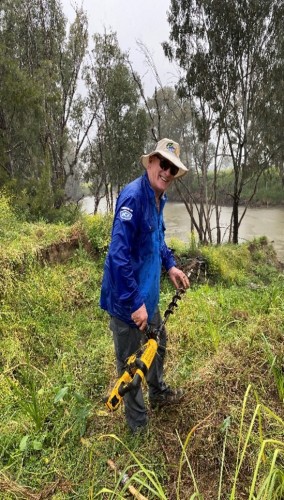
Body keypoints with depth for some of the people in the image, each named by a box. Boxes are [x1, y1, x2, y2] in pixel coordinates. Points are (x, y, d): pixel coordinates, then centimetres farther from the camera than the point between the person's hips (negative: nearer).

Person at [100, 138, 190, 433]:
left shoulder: (159, 198, 6)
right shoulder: (133, 196, -24)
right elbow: (118, 254, -29)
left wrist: (170, 266, 12)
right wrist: (135, 302, -27)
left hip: (147, 293, 10)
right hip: (126, 299, -10)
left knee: (158, 343, 28)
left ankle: (158, 393, 55)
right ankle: (139, 425, 33)